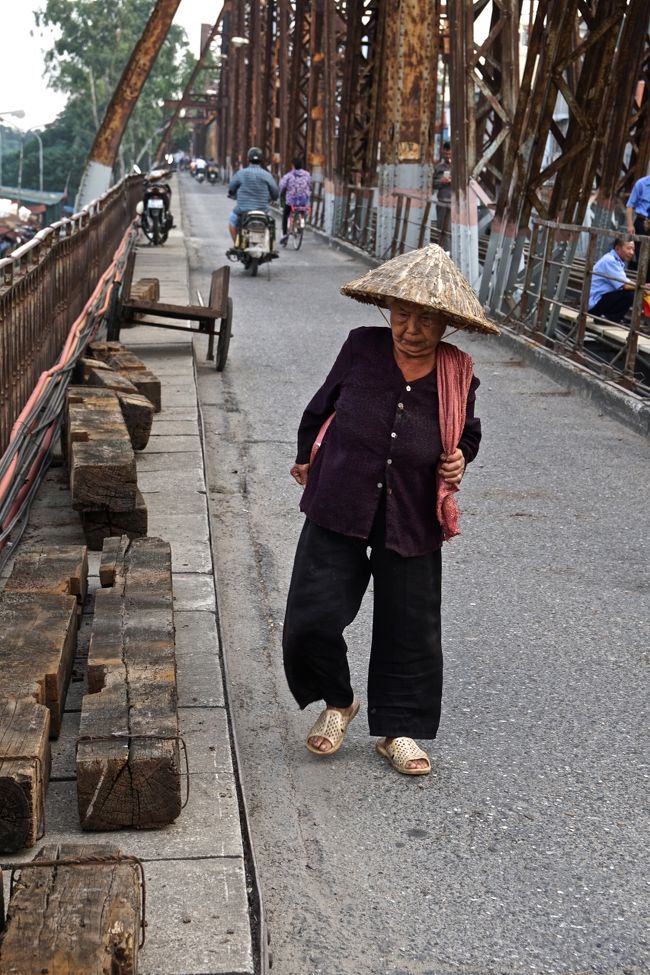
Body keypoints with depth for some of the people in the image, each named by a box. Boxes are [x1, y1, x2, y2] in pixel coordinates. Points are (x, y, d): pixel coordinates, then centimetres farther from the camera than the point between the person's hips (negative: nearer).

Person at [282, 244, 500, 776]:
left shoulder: (457, 373, -4)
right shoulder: (362, 348, -7)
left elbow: (468, 430, 15)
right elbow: (323, 405, 11)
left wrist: (461, 457, -6)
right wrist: (307, 457, 22)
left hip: (412, 523, 1)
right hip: (339, 511, -1)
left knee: (410, 631, 9)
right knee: (311, 619, -5)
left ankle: (397, 728, 30)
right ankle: (338, 701, 24)